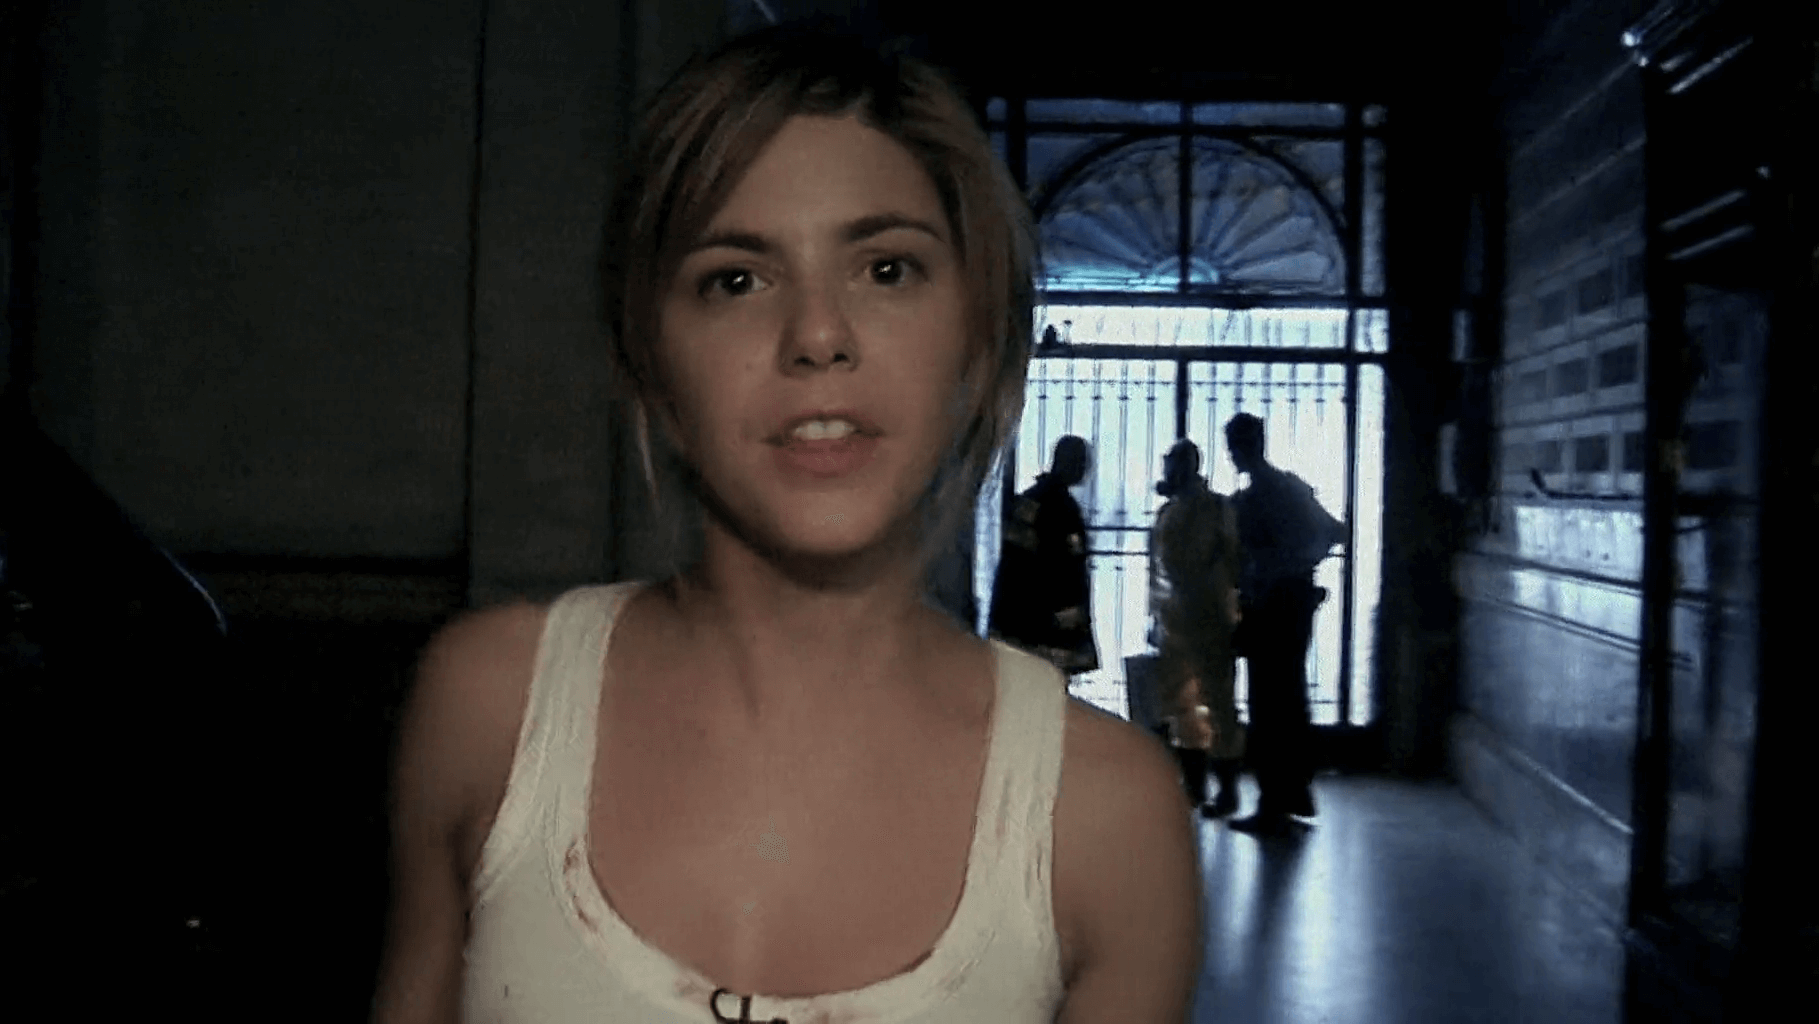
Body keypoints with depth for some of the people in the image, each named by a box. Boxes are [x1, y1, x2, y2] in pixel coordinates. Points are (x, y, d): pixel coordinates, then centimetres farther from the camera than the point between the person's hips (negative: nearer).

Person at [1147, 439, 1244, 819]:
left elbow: (1231, 559, -7)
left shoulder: (1216, 507, -3)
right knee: (1179, 701, 10)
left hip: (1209, 618, -7)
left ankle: (1228, 790, 4)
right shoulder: (1166, 513, 13)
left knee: (1218, 701, -2)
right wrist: (1156, 614, 12)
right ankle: (1194, 784, 21)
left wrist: (1226, 609, -13)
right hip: (1174, 620, 7)